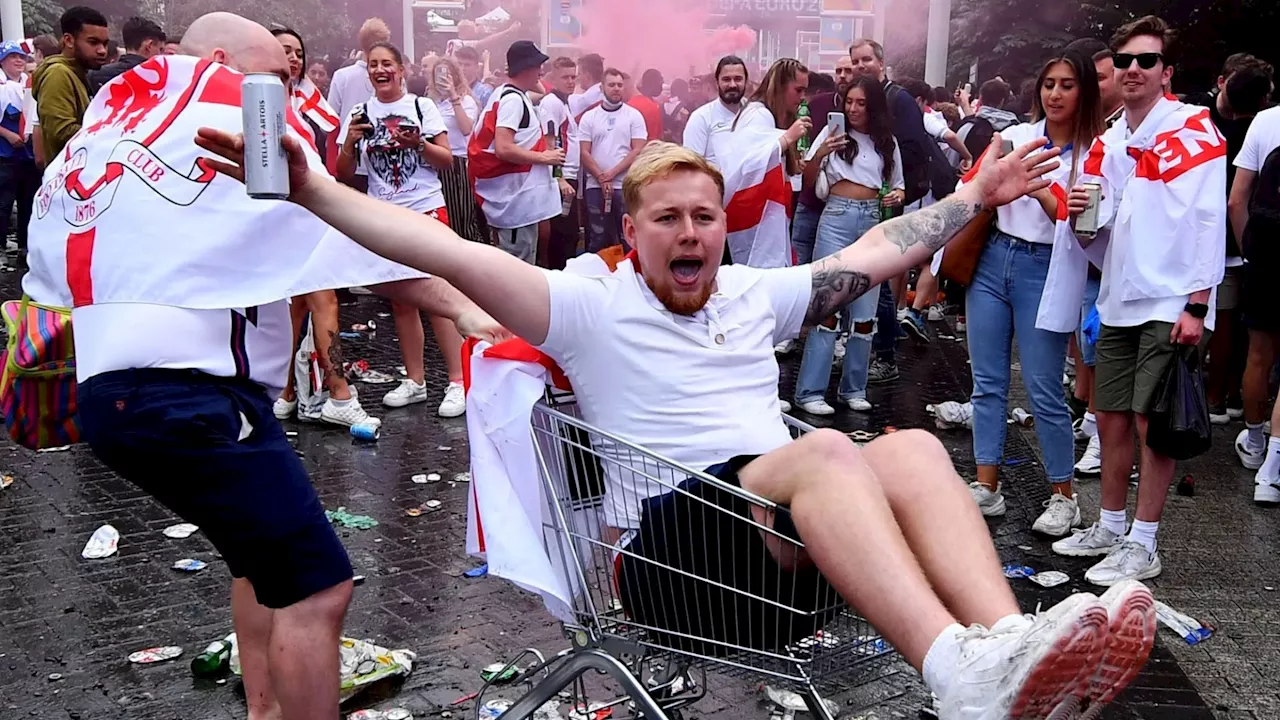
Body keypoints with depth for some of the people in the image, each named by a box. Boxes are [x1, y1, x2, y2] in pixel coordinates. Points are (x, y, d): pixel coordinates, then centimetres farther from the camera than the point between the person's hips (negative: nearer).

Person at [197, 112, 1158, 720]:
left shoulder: (756, 297, 21)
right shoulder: (592, 308, 6)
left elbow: (878, 251, 28)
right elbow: (453, 254, -6)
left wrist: (977, 196, 30)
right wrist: (315, 192, -15)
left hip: (796, 544, 5)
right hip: (665, 536, -5)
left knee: (912, 446, -24)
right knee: (824, 450, -34)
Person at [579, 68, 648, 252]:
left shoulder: (634, 115, 4)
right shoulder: (589, 117, 7)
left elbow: (638, 151, -3)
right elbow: (584, 153, 3)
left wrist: (612, 173, -11)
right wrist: (601, 178, -9)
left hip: (625, 186, -1)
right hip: (596, 186, 1)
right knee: (597, 238, 5)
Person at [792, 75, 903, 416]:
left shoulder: (887, 142, 10)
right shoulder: (833, 131, 2)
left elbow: (898, 185, 19)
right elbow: (808, 181, 1)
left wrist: (897, 196, -3)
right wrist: (820, 154, -17)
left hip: (873, 223, 4)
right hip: (836, 220, -3)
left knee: (864, 313, 6)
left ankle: (854, 388, 17)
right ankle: (810, 391, -6)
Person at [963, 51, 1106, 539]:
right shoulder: (1015, 136, 9)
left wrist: (1038, 187, -21)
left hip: (1045, 273, -4)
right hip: (992, 262, 4)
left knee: (1043, 390, -2)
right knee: (988, 383, 7)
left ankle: (1063, 496, 13)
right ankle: (986, 487, 17)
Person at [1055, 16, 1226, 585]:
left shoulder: (1193, 130, -7)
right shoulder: (1107, 144, 12)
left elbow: (1210, 221, -13)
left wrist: (1196, 305, -17)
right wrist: (1081, 217, -6)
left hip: (1170, 305, -6)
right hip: (1119, 302, 6)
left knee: (1151, 421, -4)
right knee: (1111, 417, 11)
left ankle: (1142, 545, 6)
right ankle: (1109, 527, 24)